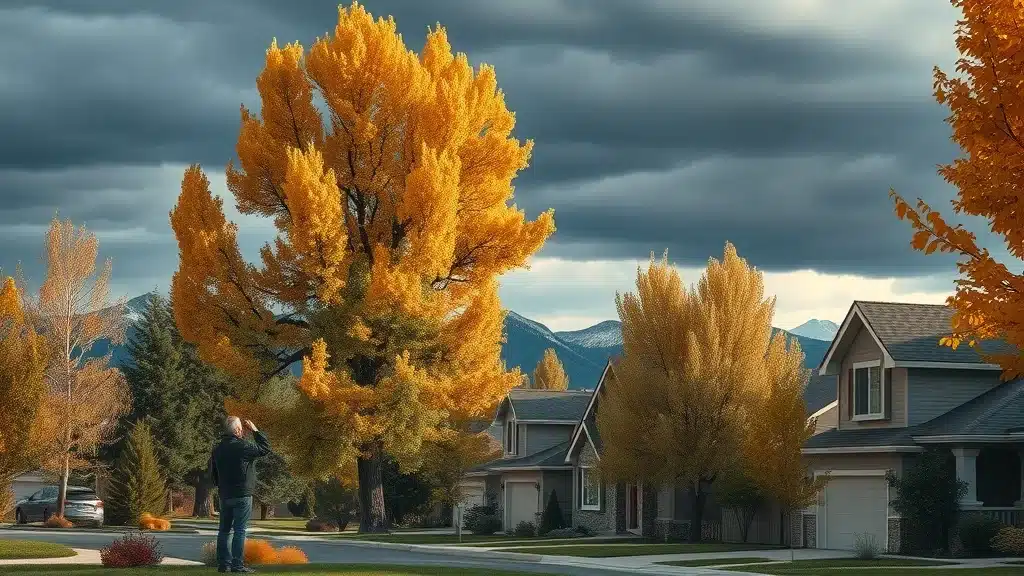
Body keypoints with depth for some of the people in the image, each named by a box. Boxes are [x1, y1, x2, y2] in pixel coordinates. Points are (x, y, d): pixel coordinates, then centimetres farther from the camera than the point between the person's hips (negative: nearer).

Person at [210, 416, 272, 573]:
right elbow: (265, 448, -5)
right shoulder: (243, 447, -15)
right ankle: (237, 564, -8)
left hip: (224, 495, 7)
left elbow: (213, 472, 16)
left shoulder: (218, 449, 7)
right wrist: (255, 430, 1)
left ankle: (223, 563, 12)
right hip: (242, 495, -7)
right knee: (240, 530, -5)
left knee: (224, 529, 11)